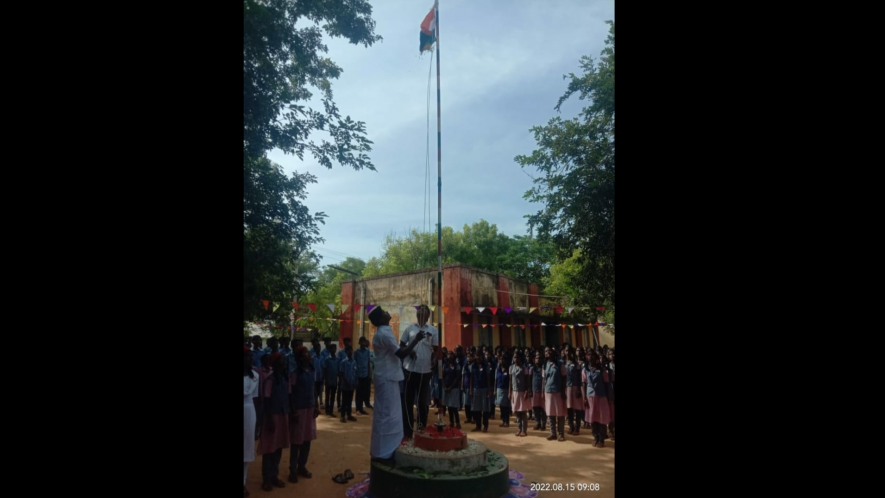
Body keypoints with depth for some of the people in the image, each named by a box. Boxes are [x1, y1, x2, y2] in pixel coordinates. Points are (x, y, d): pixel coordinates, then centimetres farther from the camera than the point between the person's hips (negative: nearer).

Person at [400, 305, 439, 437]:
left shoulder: (433, 330, 2)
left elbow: (435, 350, 4)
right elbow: (401, 346, 10)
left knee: (423, 401, 9)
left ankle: (422, 428, 20)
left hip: (425, 370, -1)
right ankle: (407, 430, 15)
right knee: (408, 400, 6)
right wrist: (408, 351, -10)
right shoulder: (410, 328, 4)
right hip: (410, 369, 1)